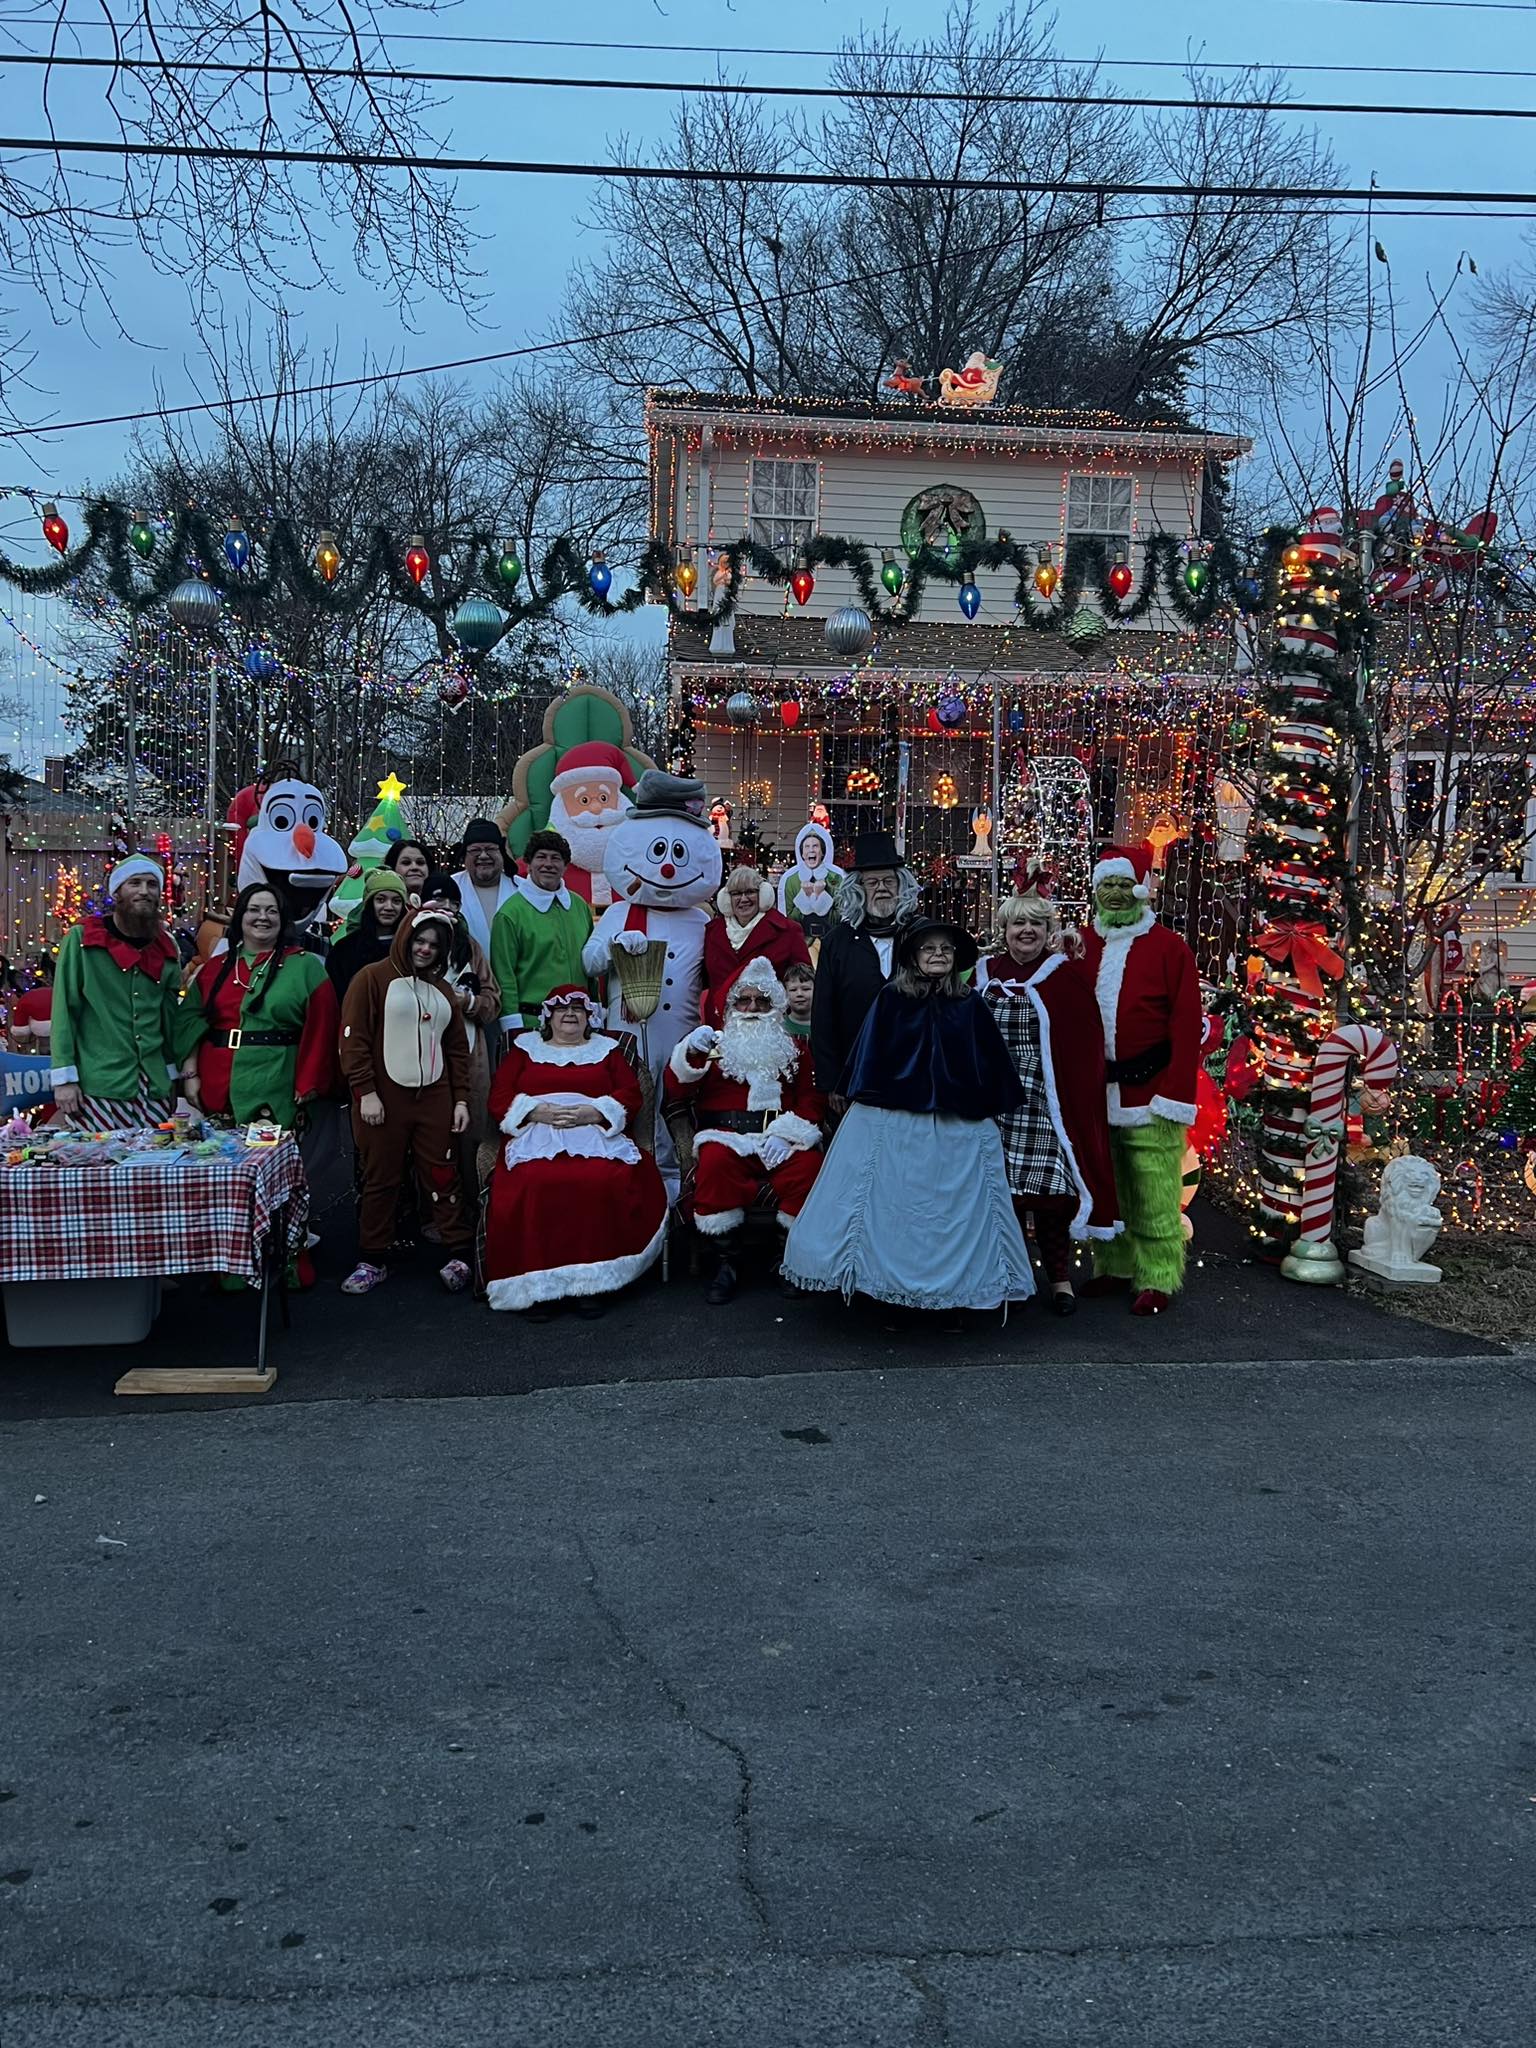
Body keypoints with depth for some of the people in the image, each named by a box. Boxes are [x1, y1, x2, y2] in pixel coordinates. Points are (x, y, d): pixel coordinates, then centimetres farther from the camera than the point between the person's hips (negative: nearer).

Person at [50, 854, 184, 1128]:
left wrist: (173, 1072, 15)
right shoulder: (80, 940, -2)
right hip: (96, 1086, -4)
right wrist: (64, 1078, -10)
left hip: (154, 1086, 4)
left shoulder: (166, 948, 11)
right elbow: (64, 1011, -5)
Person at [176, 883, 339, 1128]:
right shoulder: (214, 969, 13)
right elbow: (190, 1022, 10)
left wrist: (309, 1085, -9)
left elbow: (320, 1030, -5)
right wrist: (190, 1074, 2)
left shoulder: (305, 967, 1)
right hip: (215, 1094, 4)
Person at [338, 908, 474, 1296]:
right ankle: (372, 1261, 13)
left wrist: (461, 1099, 10)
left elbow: (457, 1048, 18)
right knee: (380, 1179, 3)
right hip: (385, 1098, -4)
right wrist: (365, 1092, -12)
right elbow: (353, 1038, -6)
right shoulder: (373, 978, 0)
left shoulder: (442, 990, 18)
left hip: (434, 1097, 4)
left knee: (442, 1175, 2)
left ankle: (458, 1255, 8)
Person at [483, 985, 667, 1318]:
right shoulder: (525, 1047, 22)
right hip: (536, 1136, 0)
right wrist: (538, 1111, -7)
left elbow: (630, 1096, 10)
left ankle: (594, 1280, -26)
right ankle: (536, 1283, -27)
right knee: (531, 1185, -34)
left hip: (597, 1135, 0)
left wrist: (590, 1112, -7)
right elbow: (499, 1099, 12)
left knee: (607, 1182, -34)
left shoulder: (607, 1049, 22)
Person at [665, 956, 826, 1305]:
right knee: (714, 1161, -35)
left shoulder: (795, 1048, 23)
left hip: (782, 1140, 1)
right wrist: (691, 1053, -12)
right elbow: (676, 1091, 7)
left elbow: (812, 1099, 9)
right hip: (727, 1137, -1)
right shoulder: (715, 1044, 20)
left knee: (808, 1164, -31)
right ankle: (725, 1265, -22)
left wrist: (787, 1133, -10)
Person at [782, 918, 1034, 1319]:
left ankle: (957, 1292, 14)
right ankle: (892, 1294, 10)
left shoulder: (971, 1005, 7)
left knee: (957, 1207, 4)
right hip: (895, 1122, -1)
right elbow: (870, 1054, 1)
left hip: (958, 1124, 1)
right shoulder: (891, 998, 2)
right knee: (894, 1206, 1)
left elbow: (991, 1062, 9)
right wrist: (865, 1100, -3)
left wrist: (991, 1105, 6)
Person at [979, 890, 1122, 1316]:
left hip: (1045, 1104, -3)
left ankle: (1059, 1276, 10)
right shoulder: (985, 975, 9)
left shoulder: (1066, 978, 0)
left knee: (1045, 1185, -5)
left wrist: (1075, 1102, -6)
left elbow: (1083, 1051, -1)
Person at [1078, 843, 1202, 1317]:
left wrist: (1175, 1094, -13)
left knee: (1153, 1193, -1)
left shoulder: (1169, 948, -4)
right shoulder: (1083, 945, 9)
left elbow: (1186, 1026, -8)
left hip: (1148, 1091, -4)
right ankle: (1113, 1266, 26)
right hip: (1095, 1090, 5)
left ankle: (1156, 1279, 9)